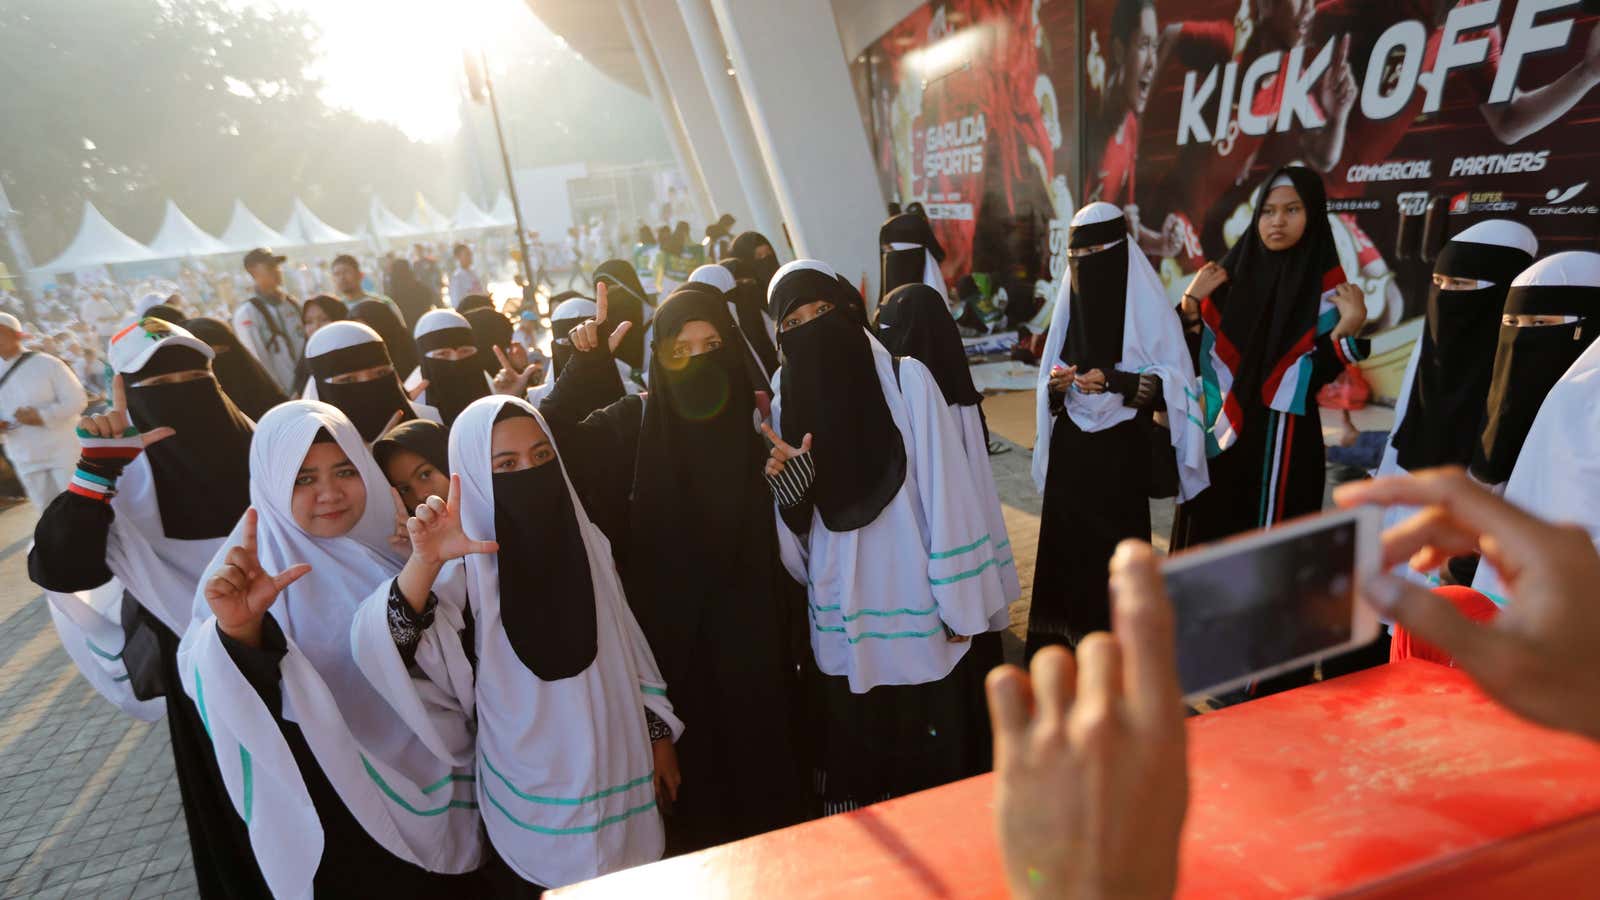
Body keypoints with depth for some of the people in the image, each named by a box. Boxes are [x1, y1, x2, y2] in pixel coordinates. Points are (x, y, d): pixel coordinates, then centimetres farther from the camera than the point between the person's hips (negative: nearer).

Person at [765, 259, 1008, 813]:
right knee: (855, 758, 14)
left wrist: (960, 603, -7)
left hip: (919, 607, -2)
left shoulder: (906, 379, -7)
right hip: (842, 620, 3)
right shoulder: (786, 405, 2)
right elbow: (800, 532, 6)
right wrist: (787, 485, -15)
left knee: (936, 753, 11)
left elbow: (947, 495, -8)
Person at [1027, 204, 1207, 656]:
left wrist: (1116, 381, -23)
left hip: (1122, 453, -4)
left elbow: (1175, 383, -8)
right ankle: (1066, 645, 18)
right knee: (1068, 547, 5)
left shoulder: (1148, 304, -5)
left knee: (1118, 551, -1)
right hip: (1071, 452, 4)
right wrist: (1055, 385, -11)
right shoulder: (1070, 302, 9)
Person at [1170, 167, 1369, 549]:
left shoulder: (1325, 287, -5)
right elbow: (1196, 359, 1)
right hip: (1219, 434, 3)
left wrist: (1346, 330, -22)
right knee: (1207, 535, 9)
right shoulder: (1231, 273, 4)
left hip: (1284, 442, -3)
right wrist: (1191, 303, -9)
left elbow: (1314, 377, -10)